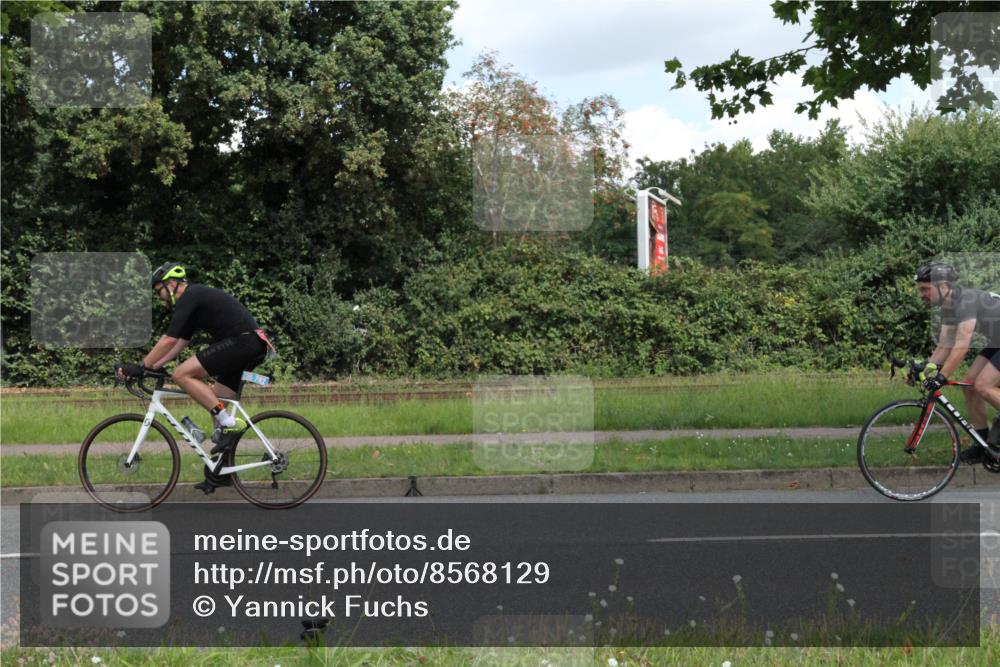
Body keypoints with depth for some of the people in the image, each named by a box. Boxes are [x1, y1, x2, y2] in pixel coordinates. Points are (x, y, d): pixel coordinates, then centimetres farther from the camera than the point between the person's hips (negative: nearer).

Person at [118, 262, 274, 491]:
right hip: (253, 346, 10)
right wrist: (152, 367, 21)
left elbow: (169, 340, -13)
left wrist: (141, 366, -8)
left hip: (242, 341, -10)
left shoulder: (189, 297, -6)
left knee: (182, 374, -14)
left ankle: (230, 424, -15)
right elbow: (180, 343, 27)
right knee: (216, 405, 14)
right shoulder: (197, 298, 24)